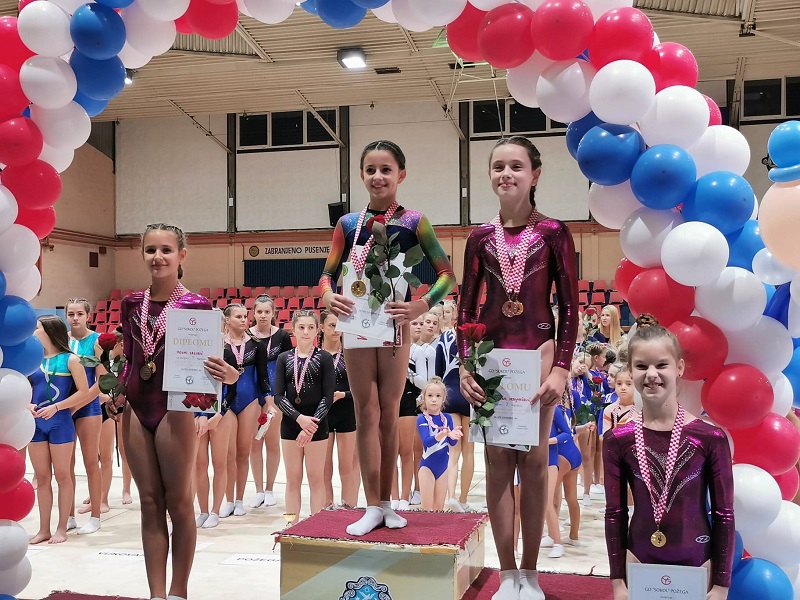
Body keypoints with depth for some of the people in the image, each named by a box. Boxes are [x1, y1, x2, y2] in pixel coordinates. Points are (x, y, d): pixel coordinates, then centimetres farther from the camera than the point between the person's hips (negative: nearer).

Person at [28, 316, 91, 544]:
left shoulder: (70, 359, -5)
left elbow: (84, 392, -9)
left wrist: (56, 407, -16)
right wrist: (29, 405, -7)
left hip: (60, 423, -5)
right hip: (36, 424, 5)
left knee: (62, 476, 3)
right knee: (42, 478, 9)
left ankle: (61, 528, 11)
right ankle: (44, 529, 16)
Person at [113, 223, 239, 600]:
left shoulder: (196, 305, -7)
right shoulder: (131, 304, 8)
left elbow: (206, 361, -4)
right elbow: (129, 359, 16)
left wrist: (226, 375, -25)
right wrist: (118, 392, 0)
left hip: (175, 407, -5)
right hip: (136, 408, 5)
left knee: (178, 502, 6)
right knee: (150, 502, 9)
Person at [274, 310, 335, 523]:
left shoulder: (324, 358, -3)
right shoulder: (284, 358, 4)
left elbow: (328, 396, -7)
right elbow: (278, 396, -2)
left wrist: (311, 425, -16)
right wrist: (299, 418, -15)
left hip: (317, 425, -2)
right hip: (290, 423, 2)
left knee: (316, 478, 3)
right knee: (293, 479, 8)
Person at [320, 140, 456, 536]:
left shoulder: (413, 222, -3)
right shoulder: (348, 223, 4)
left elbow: (446, 274, -3)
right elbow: (328, 273, 7)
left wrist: (422, 305, -18)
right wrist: (327, 297, -13)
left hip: (394, 325, -2)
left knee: (389, 415, 9)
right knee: (366, 414, 4)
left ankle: (386, 502, 20)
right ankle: (373, 507, 10)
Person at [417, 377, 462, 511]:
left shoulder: (447, 418, 2)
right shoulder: (422, 418, -11)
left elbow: (452, 442, -3)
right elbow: (426, 441, -23)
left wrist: (453, 435, -27)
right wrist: (441, 435, -42)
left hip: (443, 465, 5)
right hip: (427, 465, -5)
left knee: (439, 507, 12)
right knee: (427, 507, -3)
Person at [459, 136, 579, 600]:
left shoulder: (554, 233, -1)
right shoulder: (481, 238, 6)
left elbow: (569, 306, -1)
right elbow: (467, 307, 8)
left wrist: (561, 368, -9)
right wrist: (464, 365, -1)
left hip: (539, 354, -2)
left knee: (534, 460, 4)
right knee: (498, 460, 4)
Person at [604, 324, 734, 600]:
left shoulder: (710, 437, -10)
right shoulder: (618, 440, -6)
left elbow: (724, 514, -4)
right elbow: (615, 513, 0)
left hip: (698, 565, -1)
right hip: (639, 562, 1)